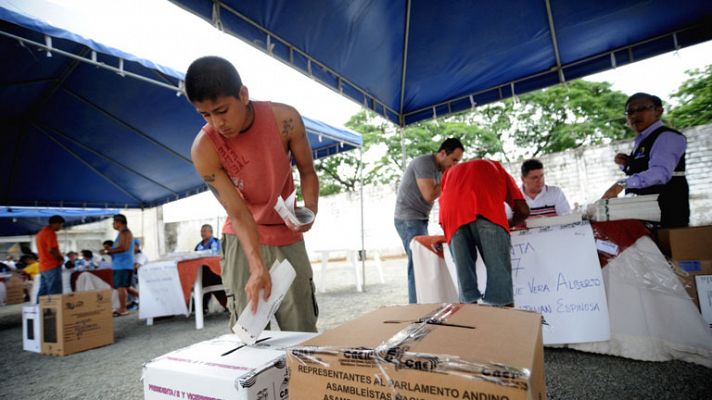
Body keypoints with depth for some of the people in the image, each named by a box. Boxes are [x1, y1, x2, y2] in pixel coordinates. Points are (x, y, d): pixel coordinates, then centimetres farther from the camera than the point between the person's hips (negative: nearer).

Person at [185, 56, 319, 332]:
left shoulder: (285, 119, -18)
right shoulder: (204, 149, -20)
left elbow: (307, 172, -6)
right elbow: (238, 213, -21)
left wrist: (310, 209, -25)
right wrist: (257, 267, -32)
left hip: (288, 237, 1)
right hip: (243, 241, -1)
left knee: (303, 332, 6)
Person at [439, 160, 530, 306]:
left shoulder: (450, 172, 41)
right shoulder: (498, 169, 37)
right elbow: (523, 210, 26)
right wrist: (509, 224, 43)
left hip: (453, 216, 2)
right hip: (486, 209, -2)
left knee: (464, 272, 8)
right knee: (499, 269, 2)